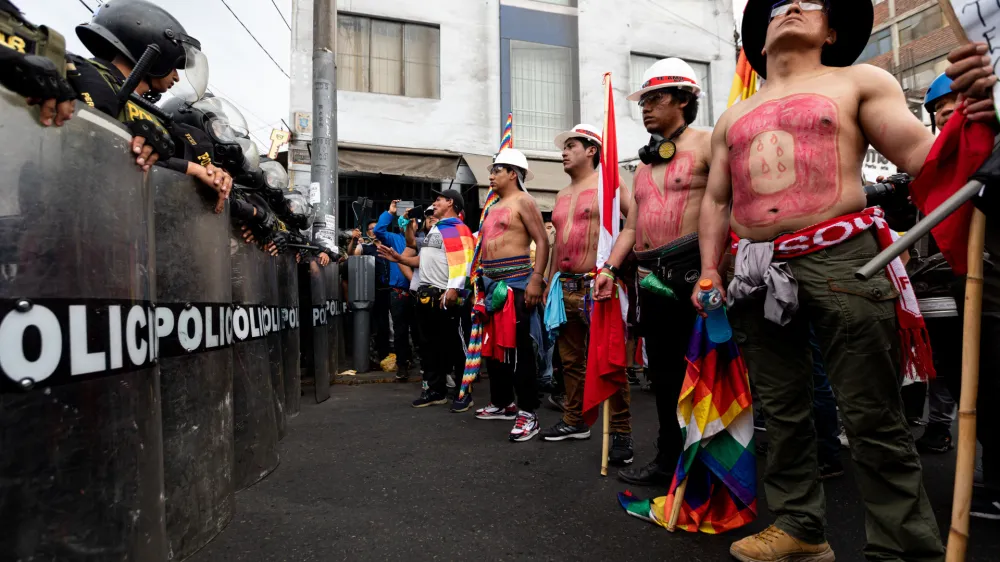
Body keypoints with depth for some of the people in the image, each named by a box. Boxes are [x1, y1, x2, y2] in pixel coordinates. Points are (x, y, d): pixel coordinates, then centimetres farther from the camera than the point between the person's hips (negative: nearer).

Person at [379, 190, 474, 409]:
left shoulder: (457, 229, -8)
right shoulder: (434, 230, 23)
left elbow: (462, 262, -19)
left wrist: (453, 290, -28)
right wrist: (399, 258, 16)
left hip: (445, 296, -10)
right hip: (426, 295, 10)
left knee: (455, 345, -3)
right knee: (431, 344, 13)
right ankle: (435, 390, 23)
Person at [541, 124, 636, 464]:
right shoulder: (562, 196, 20)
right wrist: (550, 284, 20)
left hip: (596, 285, -7)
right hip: (565, 286, 8)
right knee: (571, 359, 13)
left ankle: (621, 433, 2)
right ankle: (574, 422, 24)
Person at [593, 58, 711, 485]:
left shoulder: (705, 144, -1)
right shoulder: (644, 165, 22)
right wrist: (611, 267, 6)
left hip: (691, 270, -7)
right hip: (651, 277, 8)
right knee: (662, 370, 13)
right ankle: (669, 459, 25)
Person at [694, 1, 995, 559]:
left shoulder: (859, 82, 10)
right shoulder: (733, 118, 21)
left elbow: (922, 154, 1)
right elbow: (716, 201, 20)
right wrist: (709, 271, 10)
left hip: (840, 262, -4)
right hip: (758, 274, 4)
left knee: (873, 418, -2)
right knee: (783, 410, 10)